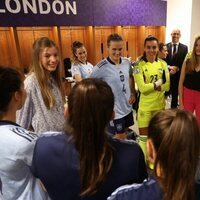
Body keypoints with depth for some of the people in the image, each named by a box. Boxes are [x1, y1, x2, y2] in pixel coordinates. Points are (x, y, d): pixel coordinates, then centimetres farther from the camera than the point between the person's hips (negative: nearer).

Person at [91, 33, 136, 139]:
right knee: (120, 139, 8)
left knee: (125, 134, 24)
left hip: (127, 108, 6)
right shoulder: (101, 67, -20)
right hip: (114, 111, -6)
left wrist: (133, 93, 7)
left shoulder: (127, 62, -2)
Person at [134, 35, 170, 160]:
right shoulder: (139, 65, -11)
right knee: (144, 136, 5)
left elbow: (167, 86, -3)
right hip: (145, 106, -4)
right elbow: (142, 88, -19)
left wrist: (151, 86, -15)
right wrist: (158, 83, -10)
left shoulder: (163, 64, 2)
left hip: (160, 104, 4)